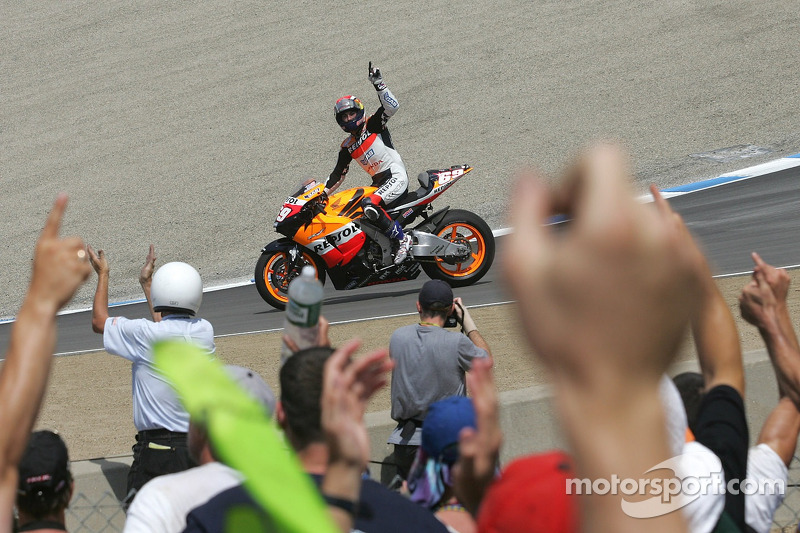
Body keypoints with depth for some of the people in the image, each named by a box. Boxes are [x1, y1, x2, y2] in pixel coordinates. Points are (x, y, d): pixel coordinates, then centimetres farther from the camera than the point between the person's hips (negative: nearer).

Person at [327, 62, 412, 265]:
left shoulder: (373, 125, 3)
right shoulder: (347, 147, 18)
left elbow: (391, 107, -13)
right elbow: (338, 174, 23)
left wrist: (378, 84, -19)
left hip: (396, 175, -8)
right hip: (379, 182, 8)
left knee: (369, 205, -31)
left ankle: (402, 239, -24)